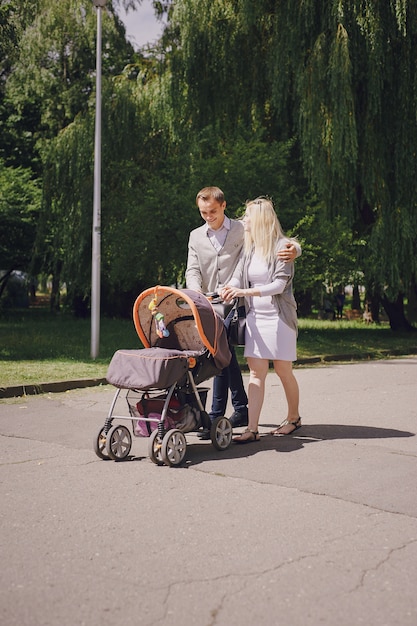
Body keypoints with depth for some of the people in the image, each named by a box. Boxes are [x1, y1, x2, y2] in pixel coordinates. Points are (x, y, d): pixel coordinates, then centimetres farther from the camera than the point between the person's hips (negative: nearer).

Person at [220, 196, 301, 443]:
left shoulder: (282, 246, -8)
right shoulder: (249, 248, 10)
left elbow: (279, 284, -16)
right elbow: (237, 276, 0)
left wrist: (246, 292, -26)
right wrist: (229, 290, -24)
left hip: (278, 316, -5)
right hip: (255, 317, 5)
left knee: (283, 370, 7)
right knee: (256, 372, -1)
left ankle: (294, 417, 29)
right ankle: (253, 429, -4)